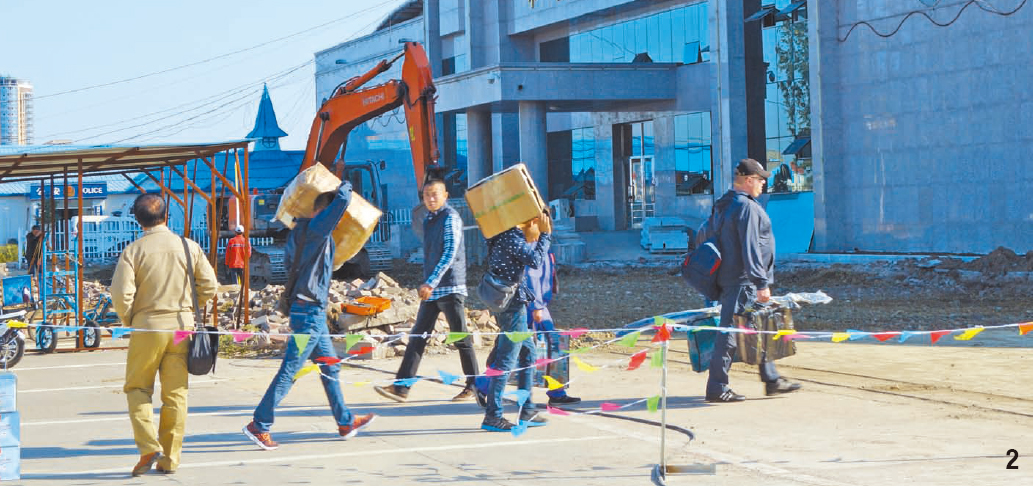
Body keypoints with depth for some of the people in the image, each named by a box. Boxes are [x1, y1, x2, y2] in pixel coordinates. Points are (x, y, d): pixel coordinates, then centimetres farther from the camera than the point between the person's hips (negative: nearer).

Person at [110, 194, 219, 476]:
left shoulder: (133, 251, -7)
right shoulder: (189, 247, 1)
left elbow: (121, 294, -13)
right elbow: (209, 287, 2)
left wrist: (128, 322, 4)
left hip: (147, 328, -2)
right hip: (183, 326, 2)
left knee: (137, 389, 11)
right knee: (175, 394, 8)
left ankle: (149, 447, -6)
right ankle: (170, 459, 11)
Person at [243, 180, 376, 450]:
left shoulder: (299, 230, 12)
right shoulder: (316, 228, -15)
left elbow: (289, 260, 27)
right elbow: (343, 200, -23)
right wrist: (345, 187, -1)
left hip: (312, 312, 10)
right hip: (310, 310, -10)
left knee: (330, 367, 17)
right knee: (289, 371, -7)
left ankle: (345, 422, 26)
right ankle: (259, 425, -3)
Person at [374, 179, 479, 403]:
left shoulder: (451, 217, -9)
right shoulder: (428, 220, 17)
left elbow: (450, 253, -17)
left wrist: (431, 283, -23)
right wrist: (426, 284, 19)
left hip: (450, 288, -8)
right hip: (431, 290, 8)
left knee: (461, 339, -1)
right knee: (417, 337, 2)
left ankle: (473, 386, 10)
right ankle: (401, 387, -2)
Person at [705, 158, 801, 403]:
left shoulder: (727, 204, 15)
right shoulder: (746, 207, -17)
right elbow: (750, 249, -22)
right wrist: (761, 284, -22)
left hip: (730, 277, 11)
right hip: (742, 280, -11)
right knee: (731, 331, -8)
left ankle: (772, 380, 23)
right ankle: (717, 388, -6)